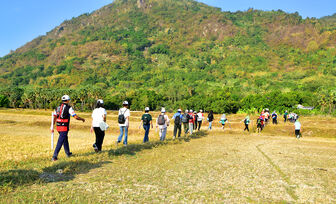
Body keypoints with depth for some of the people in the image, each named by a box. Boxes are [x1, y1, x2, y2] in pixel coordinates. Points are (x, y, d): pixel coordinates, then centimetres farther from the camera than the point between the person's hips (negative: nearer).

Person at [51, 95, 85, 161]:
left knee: (65, 139, 23)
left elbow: (54, 118, 10)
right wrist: (82, 119, 7)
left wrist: (52, 127, 13)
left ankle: (68, 153, 37)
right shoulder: (69, 108, -8)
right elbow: (76, 117, -11)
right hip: (64, 127, -7)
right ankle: (54, 157, -7)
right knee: (60, 142, -5)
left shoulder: (58, 107, 11)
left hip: (58, 126, 7)